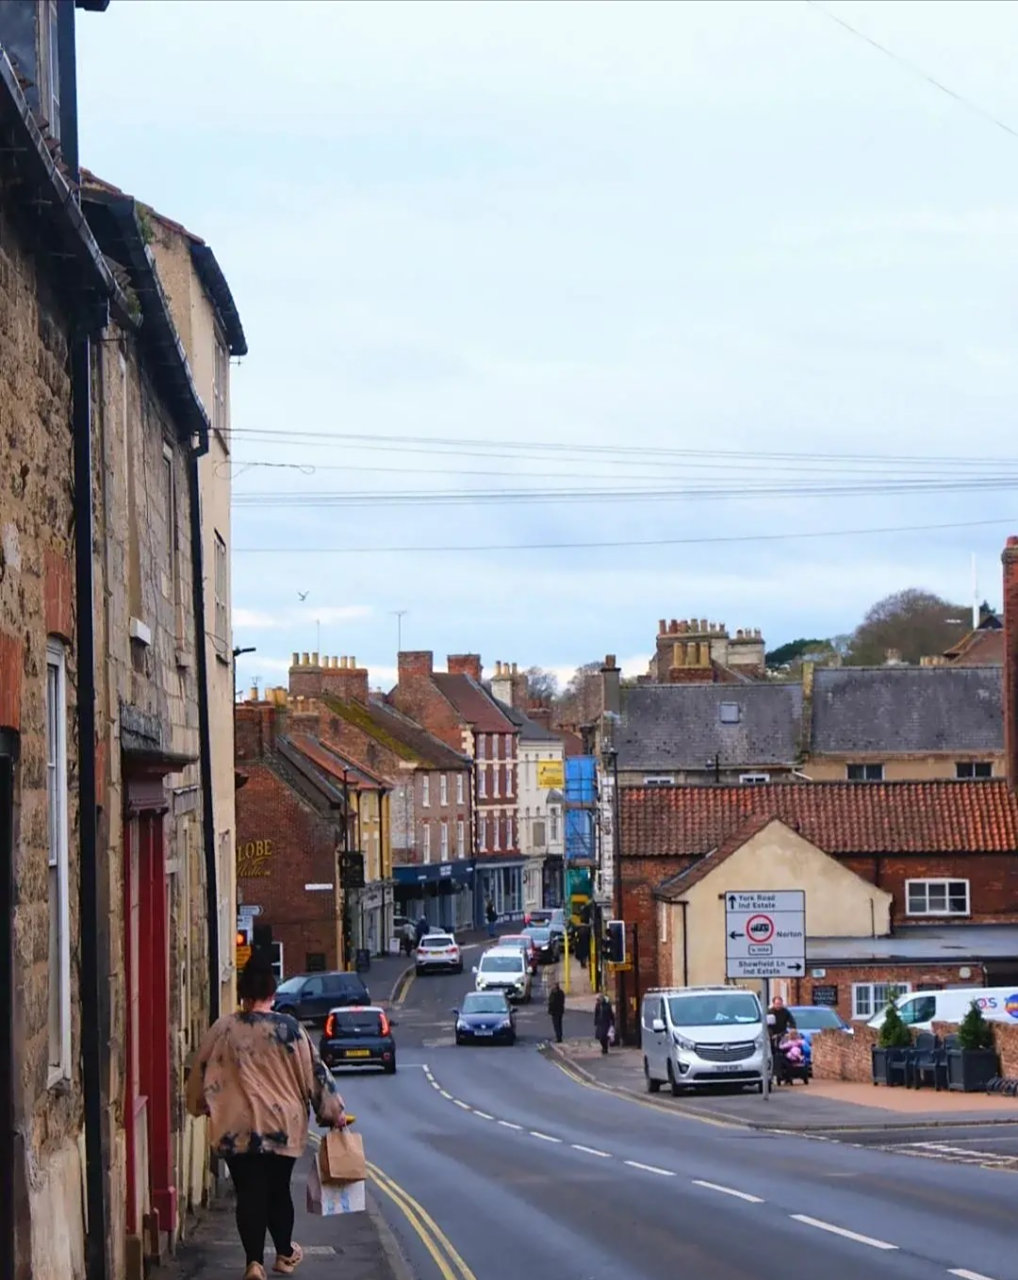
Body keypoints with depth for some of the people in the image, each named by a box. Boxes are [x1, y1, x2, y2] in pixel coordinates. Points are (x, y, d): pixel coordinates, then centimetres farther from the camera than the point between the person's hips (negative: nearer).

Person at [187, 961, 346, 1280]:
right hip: (283, 1125, 0)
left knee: (249, 1194, 2)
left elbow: (201, 1074, 7)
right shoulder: (289, 1029, -6)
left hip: (237, 1128, 0)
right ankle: (285, 1254, 30)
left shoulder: (223, 1030, -2)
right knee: (279, 1190, 16)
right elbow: (314, 1072, -1)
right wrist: (334, 1111, 8)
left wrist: (200, 1105, 25)